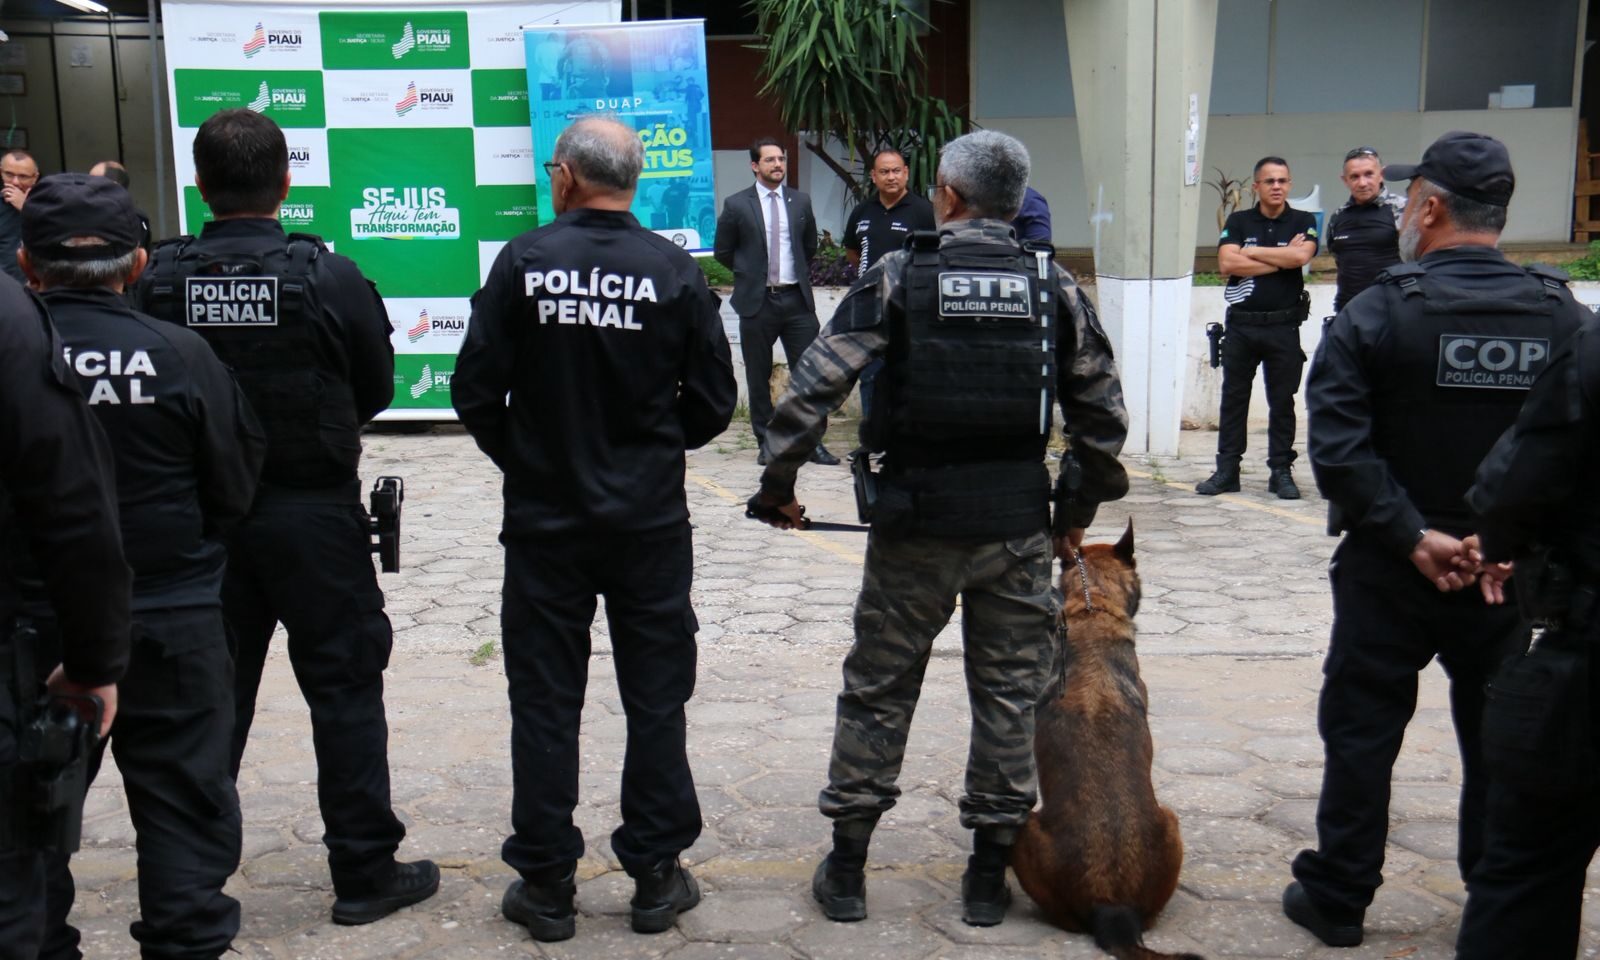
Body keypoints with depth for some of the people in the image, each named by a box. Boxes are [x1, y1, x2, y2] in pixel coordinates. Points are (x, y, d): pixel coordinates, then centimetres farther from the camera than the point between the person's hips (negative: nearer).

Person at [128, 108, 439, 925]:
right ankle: (365, 873, 15)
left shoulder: (158, 281, -7)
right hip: (313, 513, -3)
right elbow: (377, 391, -1)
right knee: (344, 688, 8)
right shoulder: (330, 278, -14)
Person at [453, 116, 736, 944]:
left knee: (544, 702, 9)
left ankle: (546, 884, 17)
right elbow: (714, 403, -2)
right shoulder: (676, 271, -5)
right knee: (654, 699, 11)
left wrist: (521, 458, 11)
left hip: (544, 521, 0)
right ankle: (655, 875, 19)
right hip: (651, 521, 1)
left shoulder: (523, 262, -7)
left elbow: (475, 391, -7)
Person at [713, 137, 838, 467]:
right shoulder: (736, 205, -2)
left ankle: (813, 442, 7)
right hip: (757, 301, -2)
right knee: (759, 377, 5)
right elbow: (722, 251, 6)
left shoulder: (801, 202, 8)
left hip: (797, 298, 2)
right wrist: (751, 274, 9)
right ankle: (765, 442, 16)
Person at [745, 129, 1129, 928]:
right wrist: (1078, 509, 18)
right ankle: (988, 879, 20)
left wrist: (778, 484, 0)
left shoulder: (897, 277, -5)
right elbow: (1104, 416, 5)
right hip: (1016, 525, 2)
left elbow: (812, 388, -11)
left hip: (915, 525, -2)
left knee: (877, 690, 11)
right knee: (1008, 695, 12)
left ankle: (846, 870, 20)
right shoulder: (1054, 288, 3)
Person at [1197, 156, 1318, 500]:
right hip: (1242, 325, 1)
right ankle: (1226, 470, 12)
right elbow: (1227, 263, -9)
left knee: (1282, 402, 5)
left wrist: (1252, 252, -7)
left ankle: (1281, 471, 12)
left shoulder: (1303, 222, 5)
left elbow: (1301, 256, -15)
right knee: (1233, 398, 5)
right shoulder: (1238, 221, 7)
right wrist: (1281, 260, -8)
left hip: (1284, 326, -1)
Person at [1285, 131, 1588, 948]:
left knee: (1362, 734, 9)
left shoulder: (1378, 314, -14)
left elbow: (1338, 449, -21)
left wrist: (1411, 537, -16)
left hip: (1389, 573, -3)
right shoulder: (1562, 319, -3)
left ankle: (1337, 898, 19)